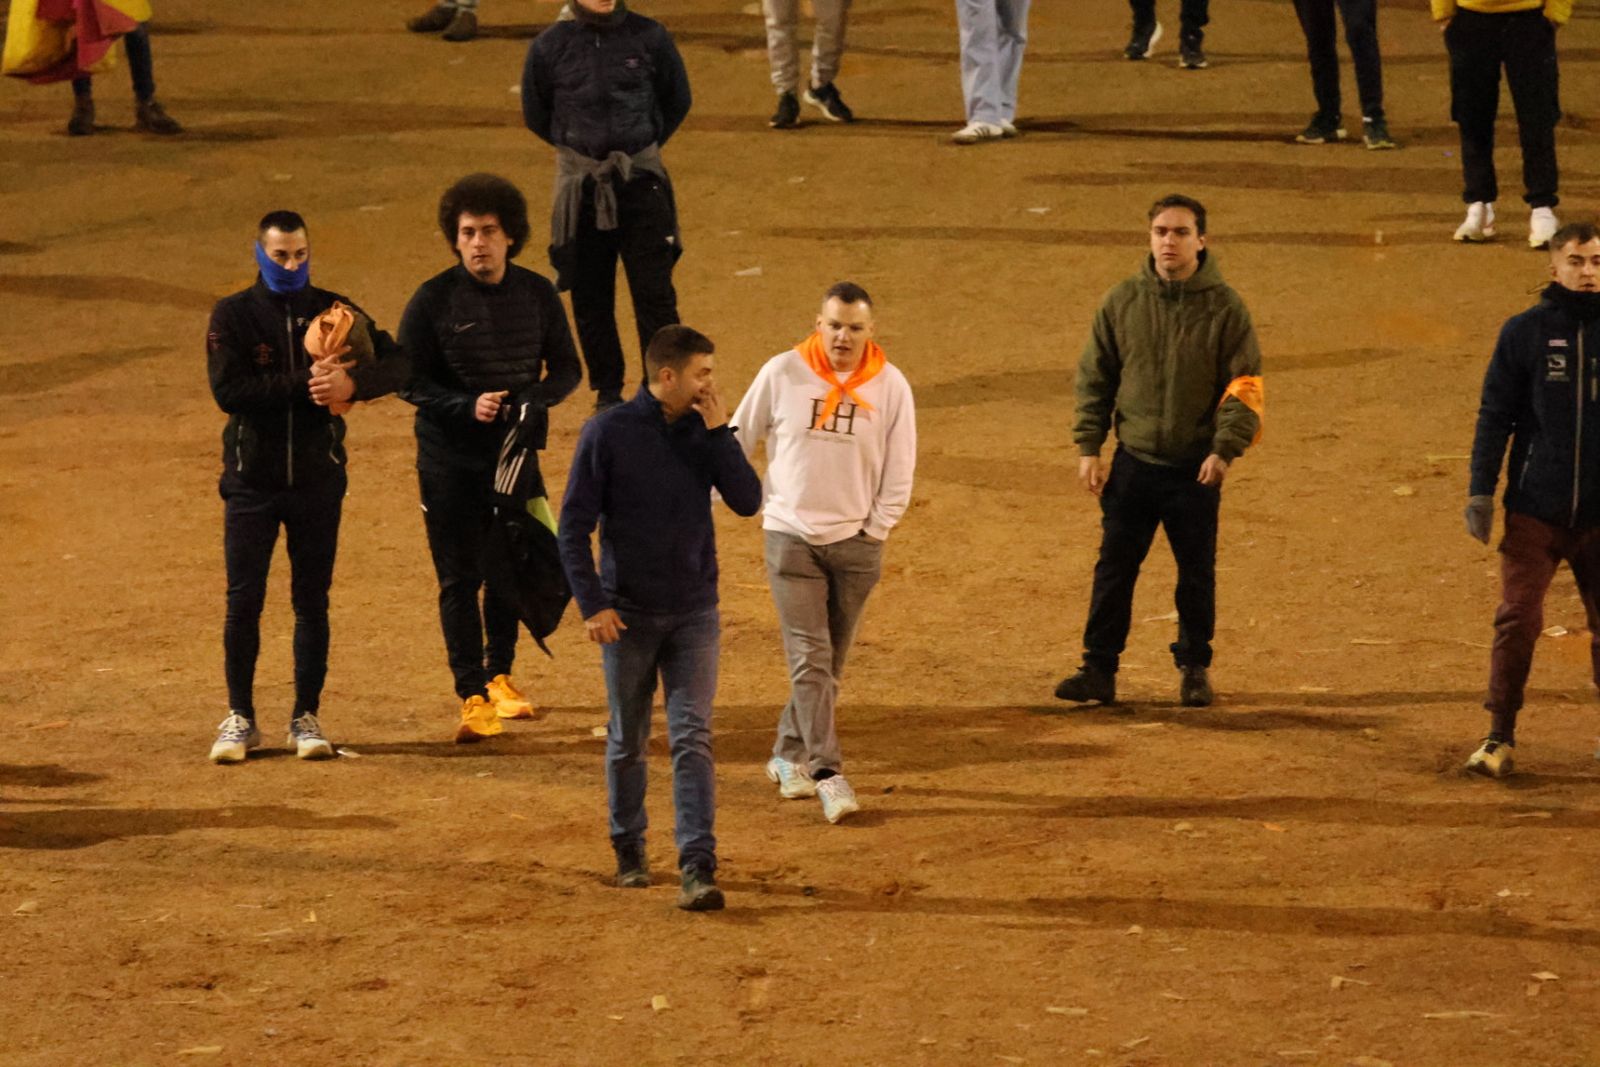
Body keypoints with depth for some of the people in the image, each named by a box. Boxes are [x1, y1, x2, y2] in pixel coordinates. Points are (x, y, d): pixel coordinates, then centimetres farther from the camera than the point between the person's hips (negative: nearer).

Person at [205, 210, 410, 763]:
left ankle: (307, 718, 14)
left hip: (317, 479, 2)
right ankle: (239, 718, 11)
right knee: (243, 601, 0)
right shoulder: (232, 315, -3)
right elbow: (228, 390, -16)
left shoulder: (334, 311, 3)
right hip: (252, 479, -2)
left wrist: (352, 382, -25)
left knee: (312, 602, 6)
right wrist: (305, 382, -22)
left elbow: (397, 363, -5)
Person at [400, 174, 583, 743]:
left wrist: (532, 401, -15)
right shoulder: (433, 300, -7)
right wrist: (467, 407, -21)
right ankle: (473, 696, 0)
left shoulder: (537, 295, 1)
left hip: (516, 454, 3)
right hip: (450, 457, -3)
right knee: (460, 577, -2)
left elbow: (566, 369, 7)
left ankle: (499, 675, 31)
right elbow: (410, 380, -5)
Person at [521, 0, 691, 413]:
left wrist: (643, 146, 10)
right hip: (580, 184, 1)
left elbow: (677, 100, 10)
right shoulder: (550, 47, -3)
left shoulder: (650, 38, -4)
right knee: (589, 295, 7)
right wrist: (576, 146, 11)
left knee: (655, 292, -3)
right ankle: (607, 390, 18)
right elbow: (535, 113, 11)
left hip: (640, 178, -1)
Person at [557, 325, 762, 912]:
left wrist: (719, 430, -12)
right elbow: (574, 525, -7)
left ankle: (698, 868, -11)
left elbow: (747, 501, -7)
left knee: (693, 738, -7)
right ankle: (629, 851, 27)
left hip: (694, 613, 2)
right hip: (627, 614, -2)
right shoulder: (608, 432, -8)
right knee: (627, 741, 10)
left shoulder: (704, 431, 2)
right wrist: (591, 604, -13)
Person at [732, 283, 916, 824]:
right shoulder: (782, 374, -5)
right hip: (791, 536, -2)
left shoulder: (890, 387, -2)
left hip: (855, 542, 2)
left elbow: (899, 470, 4)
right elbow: (737, 440, 5)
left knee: (827, 663, 8)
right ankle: (826, 774, -14)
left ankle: (789, 755, 25)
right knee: (809, 659, -10)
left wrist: (874, 531, -1)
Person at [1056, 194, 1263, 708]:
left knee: (1197, 574, 8)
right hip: (1133, 462, 2)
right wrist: (1089, 447, 1)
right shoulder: (1122, 301, 2)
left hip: (1196, 469, -2)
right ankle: (1099, 669, 11)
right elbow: (1094, 376, 8)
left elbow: (1245, 386, -4)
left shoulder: (1224, 307, -5)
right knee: (1114, 569, 4)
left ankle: (1195, 667, 23)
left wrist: (1225, 448, -15)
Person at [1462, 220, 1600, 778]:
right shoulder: (1524, 331, 1)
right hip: (1535, 511, -1)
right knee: (1517, 621, -7)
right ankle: (1500, 737, 0)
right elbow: (1495, 416, 3)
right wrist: (1480, 491, -5)